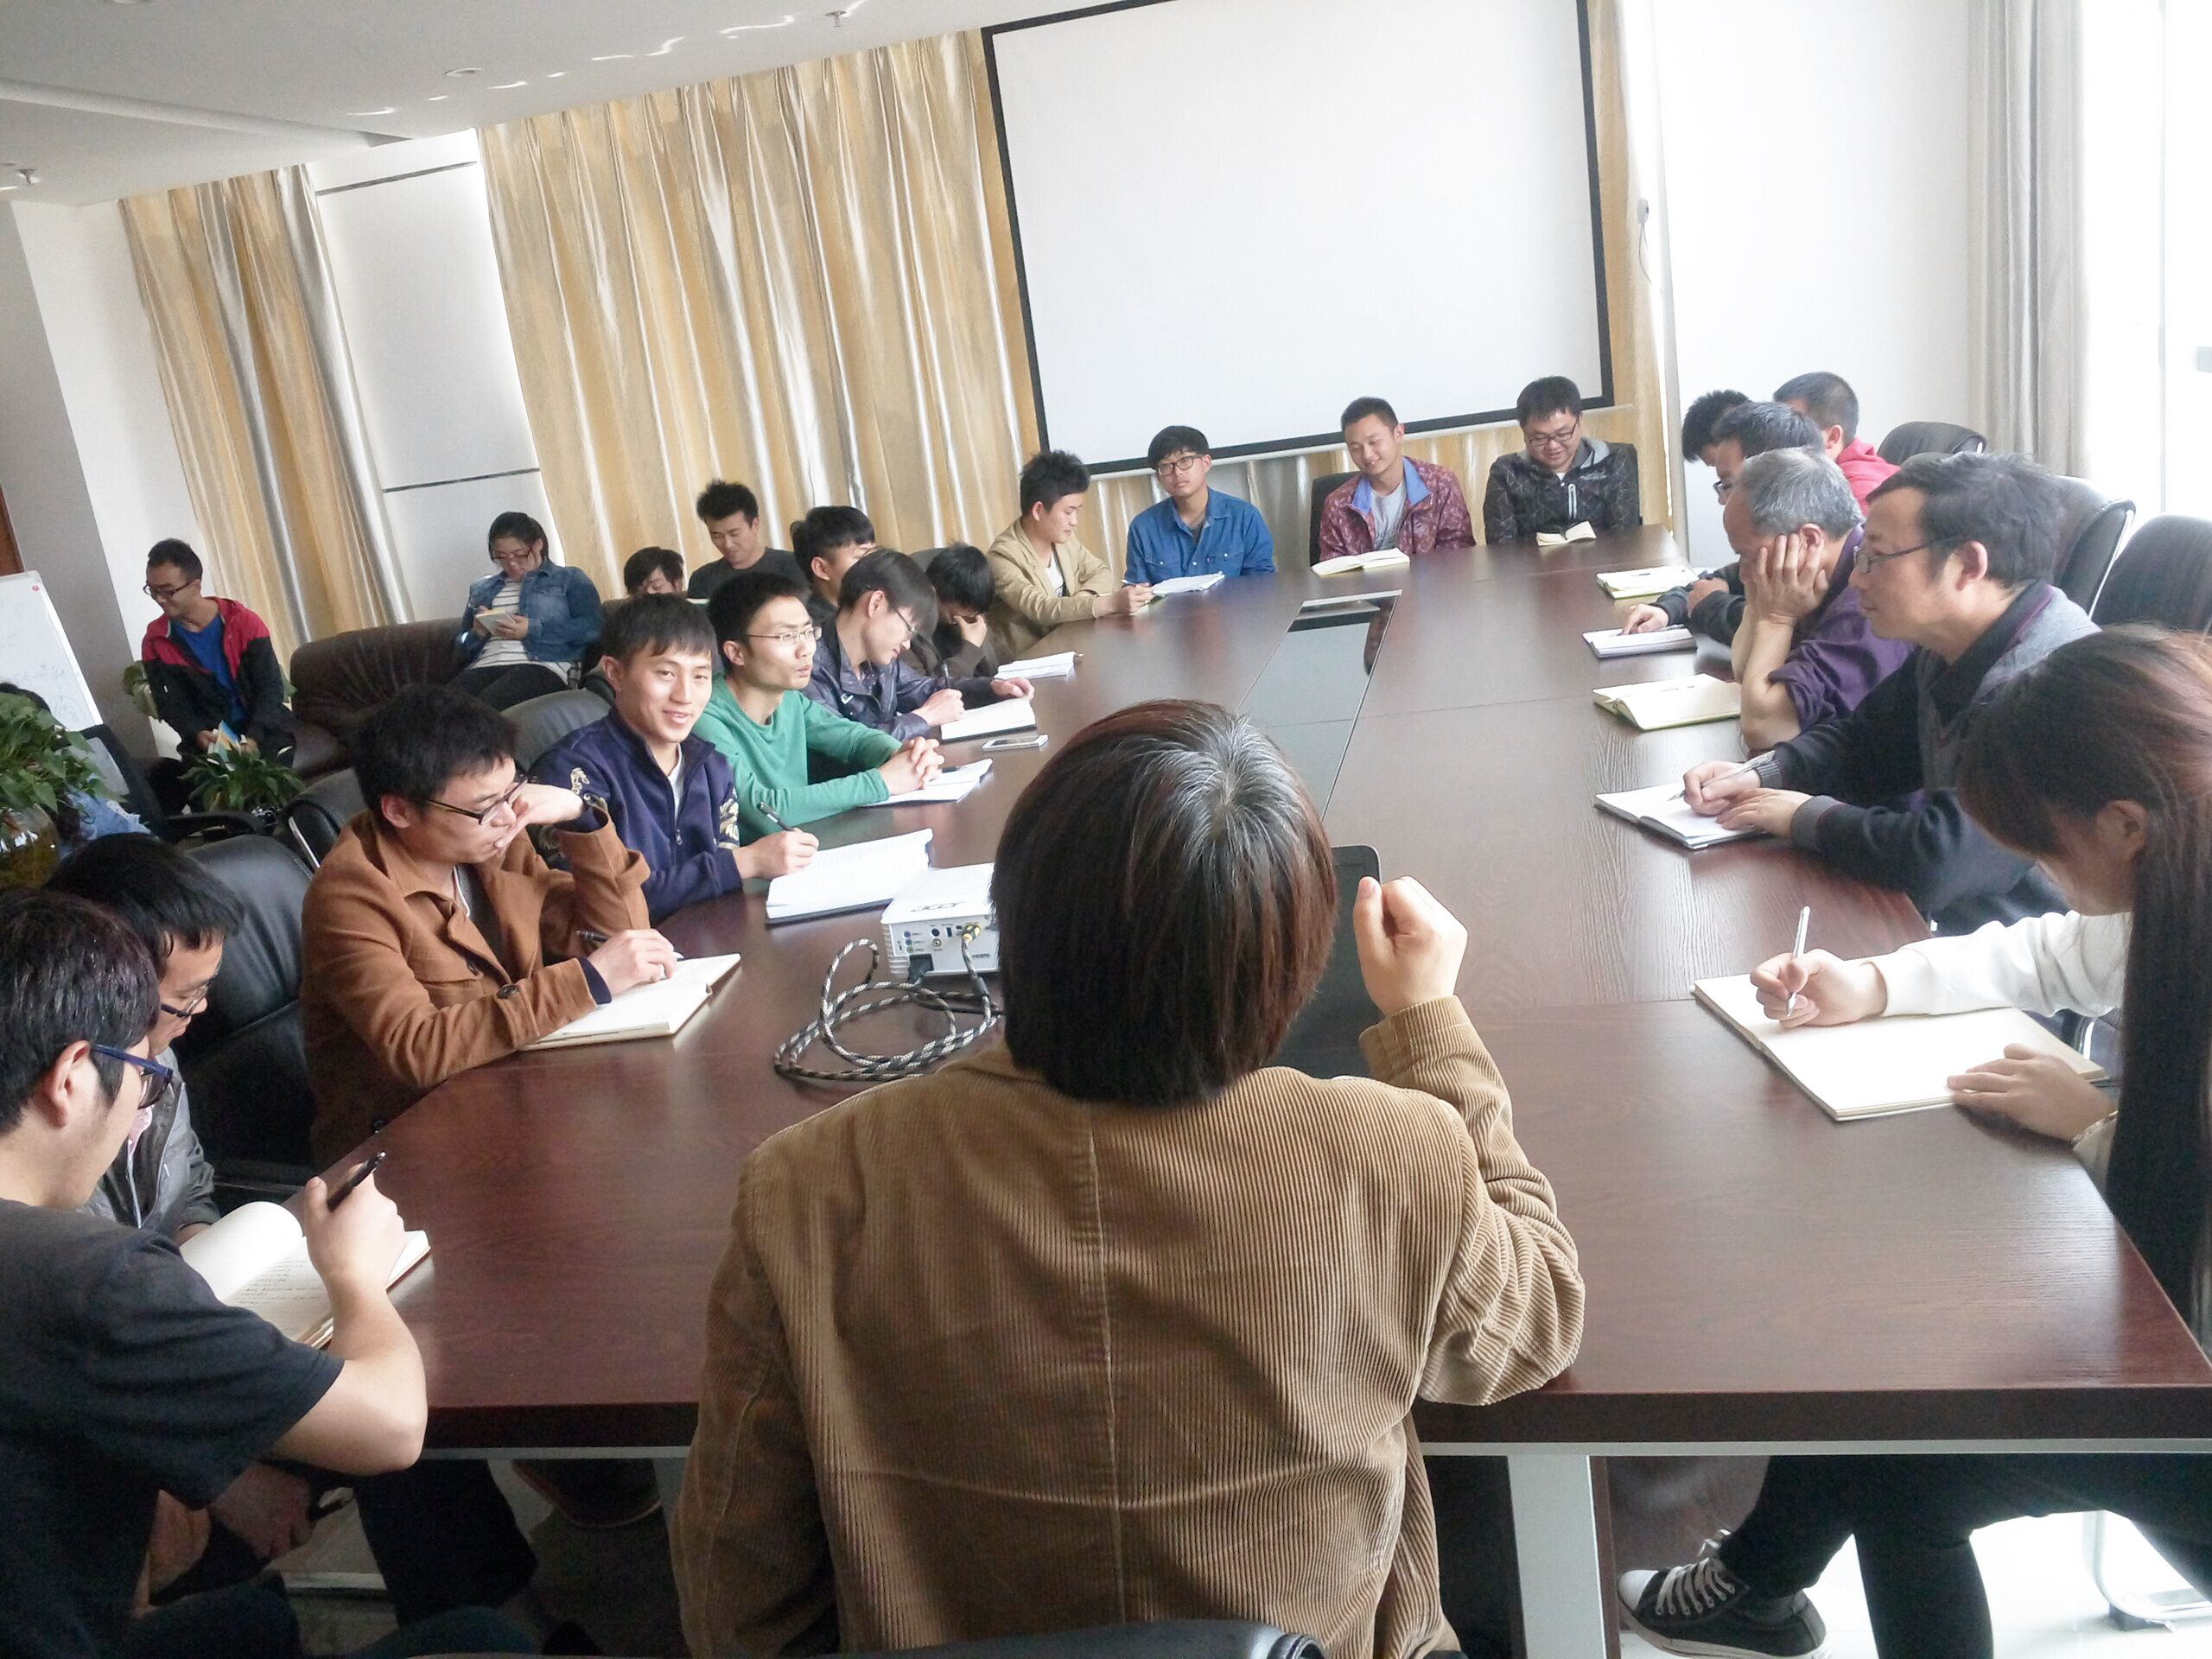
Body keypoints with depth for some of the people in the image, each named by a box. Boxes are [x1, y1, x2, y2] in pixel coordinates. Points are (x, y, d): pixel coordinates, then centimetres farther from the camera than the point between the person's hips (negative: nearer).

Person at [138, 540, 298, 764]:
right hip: (208, 738, 0)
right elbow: (171, 705, 3)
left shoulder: (244, 623, -3)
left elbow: (270, 687, -5)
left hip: (264, 729, 0)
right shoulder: (156, 643, 2)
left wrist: (253, 738, -20)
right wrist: (198, 734, -20)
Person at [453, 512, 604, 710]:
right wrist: (477, 634, 9)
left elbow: (591, 627, -1)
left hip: (542, 666, -4)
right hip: (484, 668, 5)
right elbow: (463, 647, 32)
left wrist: (533, 629, -7)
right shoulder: (481, 589, 31)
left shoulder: (569, 579, 16)